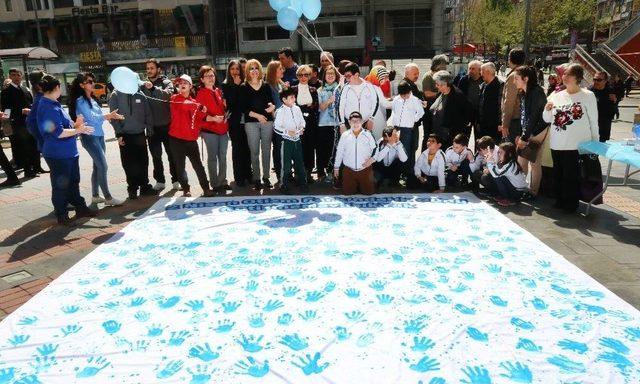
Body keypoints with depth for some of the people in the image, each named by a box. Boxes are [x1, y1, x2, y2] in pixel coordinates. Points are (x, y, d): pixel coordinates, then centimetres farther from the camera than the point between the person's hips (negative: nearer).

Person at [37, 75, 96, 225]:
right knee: (60, 185, 3)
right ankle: (61, 215, 15)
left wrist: (74, 124, 6)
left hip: (68, 152, 10)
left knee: (73, 182, 18)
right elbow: (58, 133, -24)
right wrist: (77, 130, -15)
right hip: (58, 154, -10)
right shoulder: (49, 108, -19)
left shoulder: (53, 105, 12)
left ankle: (80, 208, 30)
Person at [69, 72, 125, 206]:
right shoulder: (80, 101, -10)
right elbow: (92, 118, -16)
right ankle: (108, 198, -3)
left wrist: (111, 115, -3)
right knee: (103, 166, -9)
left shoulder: (92, 99, 13)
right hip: (89, 137, -8)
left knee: (97, 166, 11)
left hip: (99, 135, 8)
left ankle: (95, 196, 20)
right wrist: (110, 115, -10)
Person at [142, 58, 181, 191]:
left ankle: (176, 180, 15)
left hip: (166, 125, -3)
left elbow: (168, 94, -22)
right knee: (156, 156, 11)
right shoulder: (143, 85, 8)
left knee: (172, 154, 6)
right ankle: (159, 180, 21)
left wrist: (153, 88, -35)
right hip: (152, 126, 3)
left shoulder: (166, 82, -2)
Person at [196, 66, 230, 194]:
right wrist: (213, 118, -24)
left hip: (223, 129, 6)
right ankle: (215, 184, 7)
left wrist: (226, 115, 9)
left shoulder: (218, 91, 12)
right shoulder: (200, 93, -6)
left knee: (223, 156, 10)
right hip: (209, 130, -6)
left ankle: (223, 181, 21)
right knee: (212, 157, 0)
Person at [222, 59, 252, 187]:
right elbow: (230, 102, -10)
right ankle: (239, 178, 6)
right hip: (235, 121, -2)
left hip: (245, 119, 2)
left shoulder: (245, 84, 9)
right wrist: (236, 86, -9)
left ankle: (248, 174, 17)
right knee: (237, 148, 0)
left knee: (247, 148, 4)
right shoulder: (226, 85, 3)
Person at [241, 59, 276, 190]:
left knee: (266, 150, 5)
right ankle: (256, 179, 7)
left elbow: (272, 101, 14)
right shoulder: (244, 87, 3)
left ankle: (266, 177, 14)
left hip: (267, 121, 2)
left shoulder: (266, 86, 11)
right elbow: (243, 107, -2)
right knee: (254, 151, -1)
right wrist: (257, 115, -13)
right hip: (251, 122, -2)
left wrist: (272, 106, -9)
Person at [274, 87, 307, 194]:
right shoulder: (280, 111, -10)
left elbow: (302, 121, 18)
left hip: (297, 140, 5)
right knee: (286, 165, 0)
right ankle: (284, 185, 14)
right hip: (287, 141, -5)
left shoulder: (297, 109, 6)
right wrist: (287, 132, -23)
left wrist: (302, 128, -3)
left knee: (300, 162, 13)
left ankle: (302, 183, 26)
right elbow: (276, 127, -13)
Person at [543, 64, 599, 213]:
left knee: (571, 175, -1)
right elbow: (547, 119, 13)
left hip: (577, 144, -5)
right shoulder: (556, 96, 9)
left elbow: (593, 121, 0)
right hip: (557, 144, 5)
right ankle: (560, 201, 25)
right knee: (558, 174, 11)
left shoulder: (587, 96, -3)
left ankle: (571, 204, 13)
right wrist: (547, 109, -8)